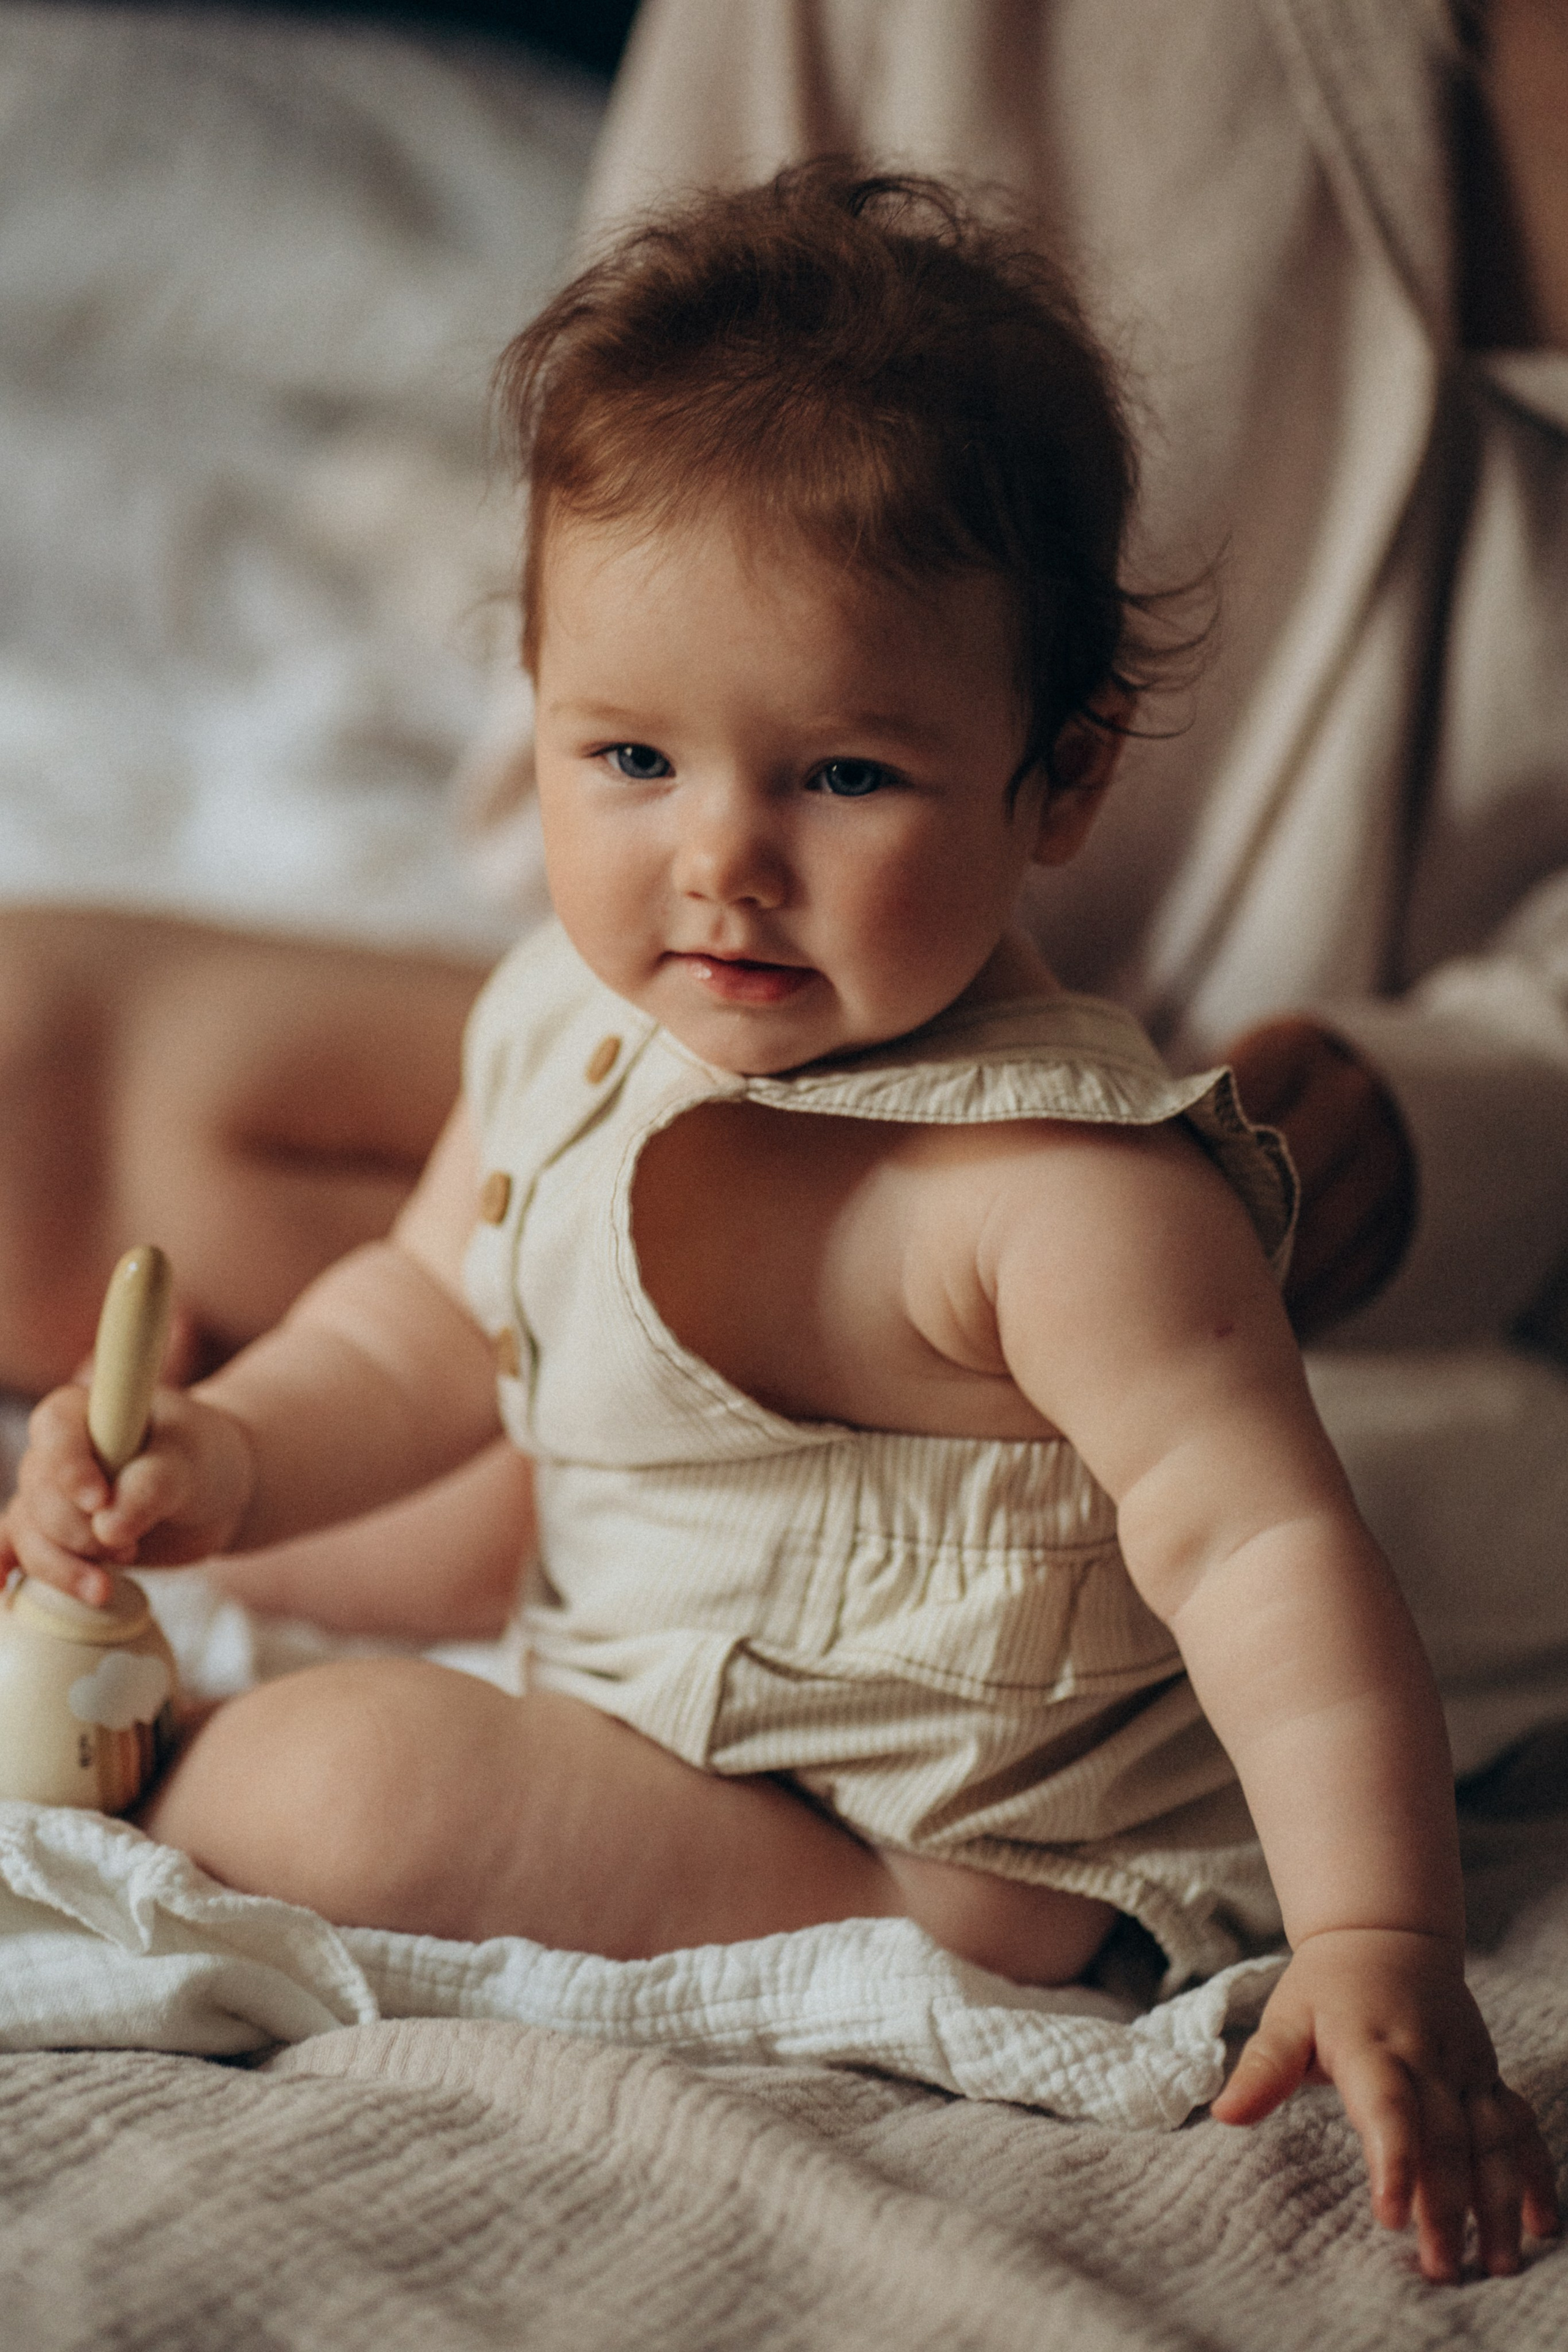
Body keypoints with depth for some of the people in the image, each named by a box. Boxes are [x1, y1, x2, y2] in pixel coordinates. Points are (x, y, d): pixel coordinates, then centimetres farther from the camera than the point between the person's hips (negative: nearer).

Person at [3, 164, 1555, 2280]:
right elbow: (430, 1327, 10)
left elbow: (1263, 1551, -34)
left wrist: (1379, 1948, -44)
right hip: (643, 1677, 8)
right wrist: (229, 1455, -6)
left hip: (948, 1865, -8)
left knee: (348, 1775, -23)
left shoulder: (1064, 1189, -31)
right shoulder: (571, 1023, -6)